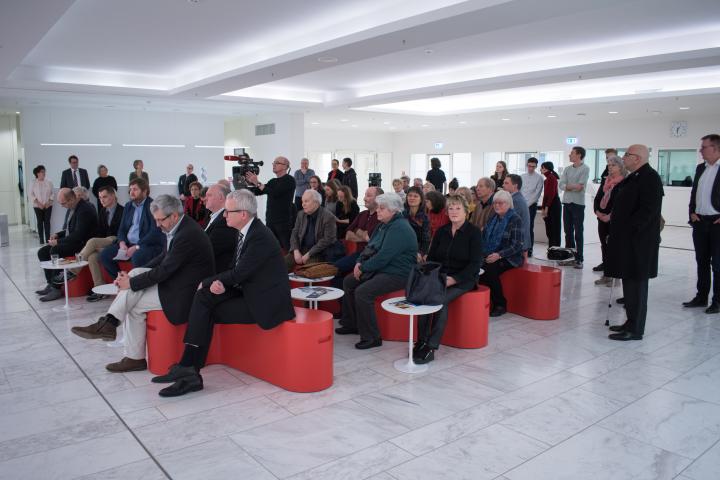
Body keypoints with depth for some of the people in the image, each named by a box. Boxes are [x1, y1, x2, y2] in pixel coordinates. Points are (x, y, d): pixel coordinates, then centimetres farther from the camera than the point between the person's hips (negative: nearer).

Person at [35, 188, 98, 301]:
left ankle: (57, 289, -19)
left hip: (82, 244, -10)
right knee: (42, 252, 2)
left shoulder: (85, 210, -20)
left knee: (55, 251, -27)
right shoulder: (71, 208, 11)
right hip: (70, 241, 10)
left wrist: (58, 241, -20)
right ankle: (50, 284, 4)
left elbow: (78, 235, -25)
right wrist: (57, 235, 4)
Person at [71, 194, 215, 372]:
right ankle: (107, 324, -3)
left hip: (184, 291, -9)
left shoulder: (188, 234, -25)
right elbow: (164, 257, 12)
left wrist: (131, 283, -12)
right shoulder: (179, 228, 6)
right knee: (136, 273, -5)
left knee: (135, 305, -9)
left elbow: (164, 270, -23)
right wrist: (132, 277, 1)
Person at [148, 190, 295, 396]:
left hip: (265, 302, -8)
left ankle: (189, 369, -3)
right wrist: (220, 282, -9)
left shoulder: (260, 236, -20)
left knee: (207, 311, -14)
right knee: (203, 296, -9)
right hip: (248, 291, 8)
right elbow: (235, 269, 12)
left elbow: (239, 273, -19)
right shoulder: (246, 232, 9)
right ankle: (188, 368, -11)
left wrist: (207, 282, -6)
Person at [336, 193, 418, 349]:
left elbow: (383, 257, -25)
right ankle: (351, 324, 21)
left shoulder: (399, 229, -20)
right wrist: (360, 262, -1)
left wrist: (363, 268, -14)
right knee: (348, 282, 10)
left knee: (362, 292, -27)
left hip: (397, 274, -11)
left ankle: (372, 337, -15)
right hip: (380, 269, 11)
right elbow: (370, 247, 17)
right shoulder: (385, 225, 13)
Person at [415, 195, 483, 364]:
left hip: (463, 279, -4)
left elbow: (475, 264, -9)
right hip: (440, 277, 4)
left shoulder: (474, 232, -3)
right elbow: (431, 257, 14)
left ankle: (431, 347, -26)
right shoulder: (442, 231, 11)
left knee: (441, 300, -31)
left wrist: (453, 279, -19)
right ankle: (421, 341, -21)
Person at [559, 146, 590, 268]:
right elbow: (561, 185, -1)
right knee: (568, 232, 9)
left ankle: (579, 259, 2)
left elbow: (580, 187, -15)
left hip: (578, 204, -5)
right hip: (566, 203, 5)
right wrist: (574, 186, -15)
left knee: (578, 233, -2)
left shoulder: (585, 169, -4)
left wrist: (568, 187, -8)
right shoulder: (567, 169, 12)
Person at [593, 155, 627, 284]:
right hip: (602, 218, 7)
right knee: (604, 244, 11)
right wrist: (597, 211, -2)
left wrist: (610, 216, -17)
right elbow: (598, 197, 14)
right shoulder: (605, 180, 13)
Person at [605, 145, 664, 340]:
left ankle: (635, 330, 2)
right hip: (627, 241, 10)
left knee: (635, 284, -5)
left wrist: (627, 229, -20)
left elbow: (647, 210, -22)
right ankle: (632, 322, 25)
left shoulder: (650, 178, -13)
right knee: (630, 283, 15)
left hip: (638, 242, -10)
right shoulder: (633, 177, 17)